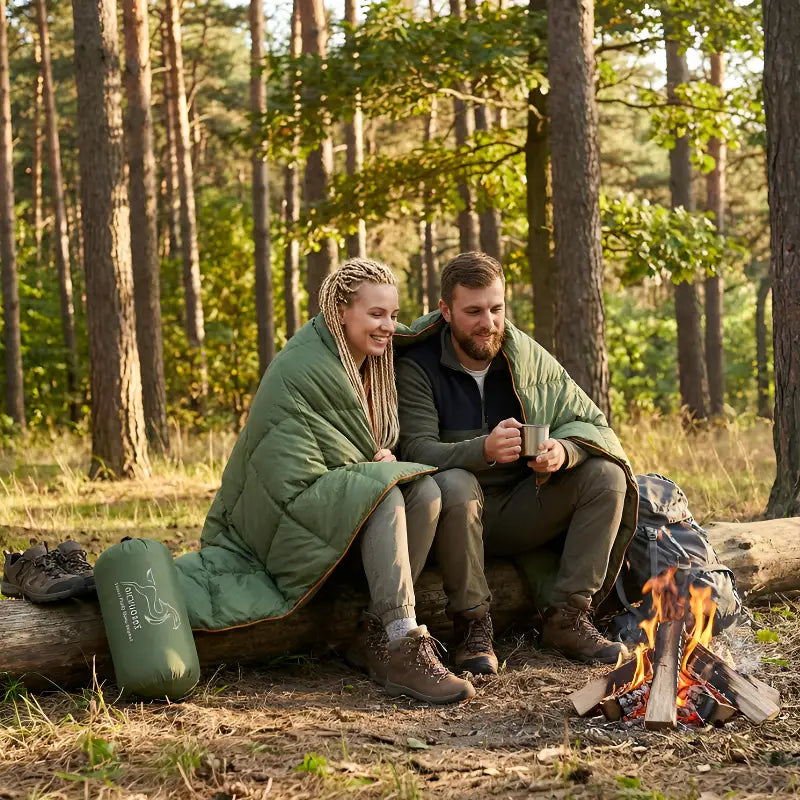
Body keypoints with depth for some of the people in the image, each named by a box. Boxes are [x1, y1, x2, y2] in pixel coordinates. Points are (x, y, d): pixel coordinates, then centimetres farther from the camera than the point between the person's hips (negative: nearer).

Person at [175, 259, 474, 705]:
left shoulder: (372, 366, 8)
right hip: (287, 519, -8)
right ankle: (403, 650, -36)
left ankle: (379, 634, -15)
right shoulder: (299, 372, -19)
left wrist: (384, 459, -4)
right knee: (384, 495, -31)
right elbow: (289, 477, -23)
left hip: (341, 508, 8)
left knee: (425, 492, -17)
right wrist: (371, 468, -14)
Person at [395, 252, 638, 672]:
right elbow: (416, 449, -22)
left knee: (607, 476, -15)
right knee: (454, 484, -37)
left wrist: (564, 450, -24)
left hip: (521, 511, 4)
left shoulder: (529, 357, 2)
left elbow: (593, 424, 1)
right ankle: (472, 627, -22)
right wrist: (484, 450, -41)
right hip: (460, 512, -4)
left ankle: (567, 617, -11)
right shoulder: (416, 365, -9)